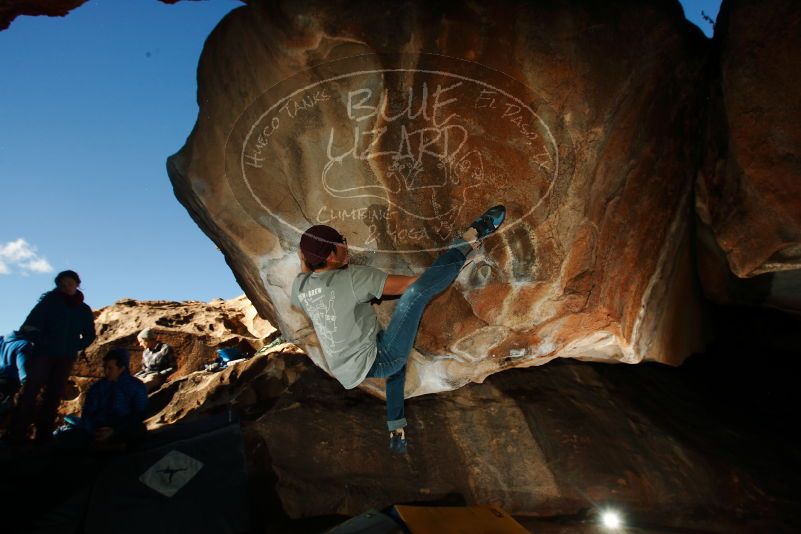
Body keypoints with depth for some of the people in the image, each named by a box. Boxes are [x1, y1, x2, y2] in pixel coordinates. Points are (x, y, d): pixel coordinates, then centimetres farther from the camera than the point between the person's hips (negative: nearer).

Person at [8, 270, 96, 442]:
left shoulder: (84, 310, 11)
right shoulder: (49, 302, 3)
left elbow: (89, 335, 17)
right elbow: (30, 325, -3)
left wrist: (76, 347, 1)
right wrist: (42, 343, -13)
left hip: (67, 358, 3)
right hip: (44, 353, -3)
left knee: (54, 395, 2)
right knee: (30, 390, -12)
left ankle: (43, 434, 5)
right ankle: (17, 433, -11)